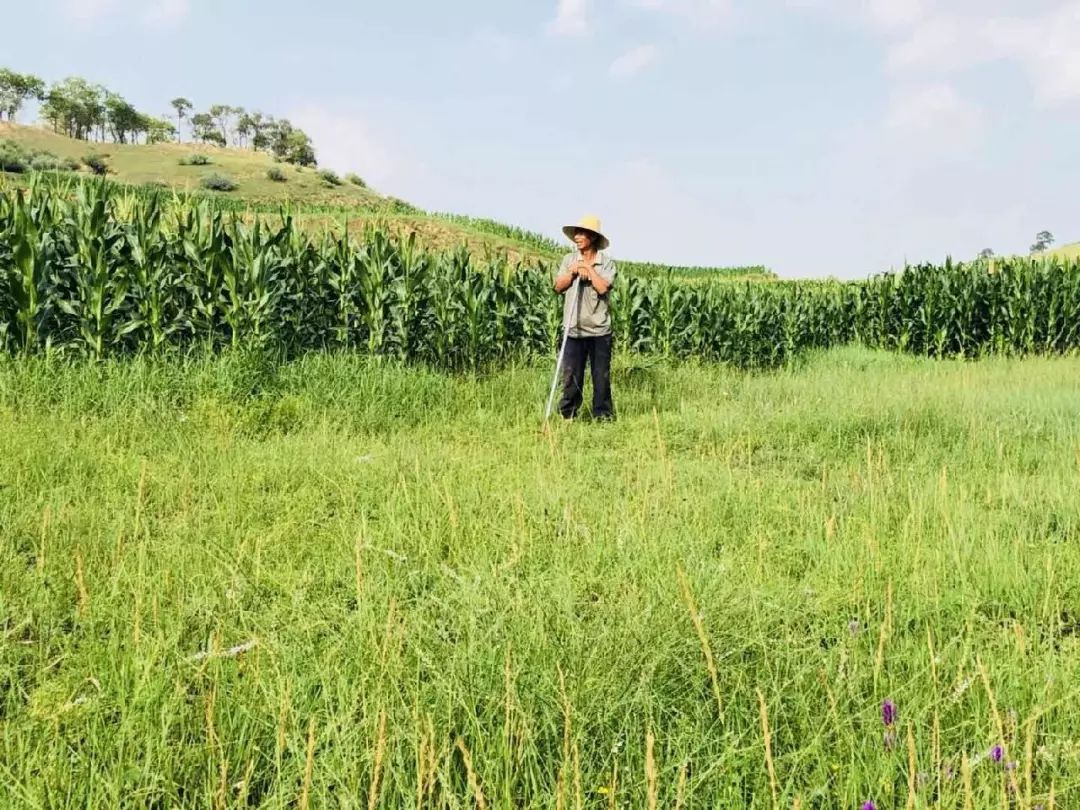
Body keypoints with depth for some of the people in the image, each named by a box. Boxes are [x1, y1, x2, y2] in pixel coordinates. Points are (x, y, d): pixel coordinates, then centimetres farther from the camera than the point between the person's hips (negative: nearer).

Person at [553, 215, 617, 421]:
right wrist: (573, 272, -13)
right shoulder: (568, 259, 8)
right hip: (573, 328, 2)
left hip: (599, 329, -2)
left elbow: (603, 287, -15)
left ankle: (603, 416, 13)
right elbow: (558, 287, 1)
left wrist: (588, 268, -9)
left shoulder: (606, 262, -1)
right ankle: (567, 415, 14)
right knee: (571, 375, 4)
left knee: (601, 376, 4)